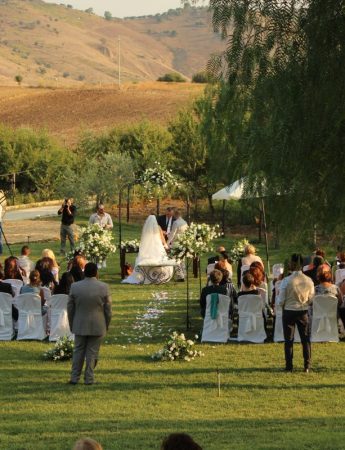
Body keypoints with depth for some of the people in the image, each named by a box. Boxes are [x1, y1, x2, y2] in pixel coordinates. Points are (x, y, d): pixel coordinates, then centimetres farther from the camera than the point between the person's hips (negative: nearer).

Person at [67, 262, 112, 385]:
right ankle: (89, 378, 5)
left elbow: (70, 308, 1)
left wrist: (72, 325, 12)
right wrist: (106, 326, 8)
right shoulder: (103, 287, -9)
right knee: (92, 352, 5)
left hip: (80, 326, 1)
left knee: (78, 351, 11)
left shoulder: (75, 287, -5)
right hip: (97, 326, -1)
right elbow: (108, 309, -3)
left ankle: (74, 378, 10)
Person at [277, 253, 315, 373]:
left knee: (289, 340, 9)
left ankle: (289, 366, 11)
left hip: (288, 312, -2)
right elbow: (310, 299, 2)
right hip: (303, 312, 2)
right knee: (305, 339, 12)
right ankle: (307, 366, 12)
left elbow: (280, 302, -13)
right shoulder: (309, 281, -9)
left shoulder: (286, 281, -18)